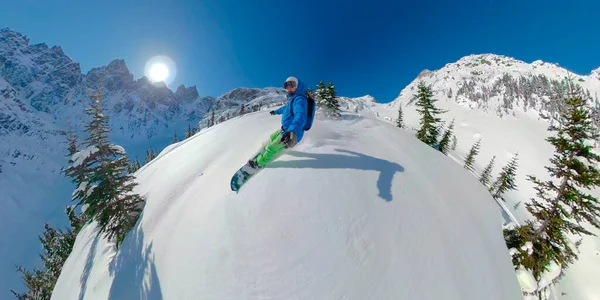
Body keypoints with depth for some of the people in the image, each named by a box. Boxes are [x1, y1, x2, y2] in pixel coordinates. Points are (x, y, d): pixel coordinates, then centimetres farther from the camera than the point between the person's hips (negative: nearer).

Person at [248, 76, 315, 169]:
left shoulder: (299, 99, -22)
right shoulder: (292, 99, 10)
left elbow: (300, 115, -40)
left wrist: (293, 131, -58)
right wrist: (276, 111, 51)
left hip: (292, 133, -10)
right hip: (285, 130, 10)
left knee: (271, 148, -1)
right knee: (272, 137, 30)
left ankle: (259, 163, 20)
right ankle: (267, 151, 56)